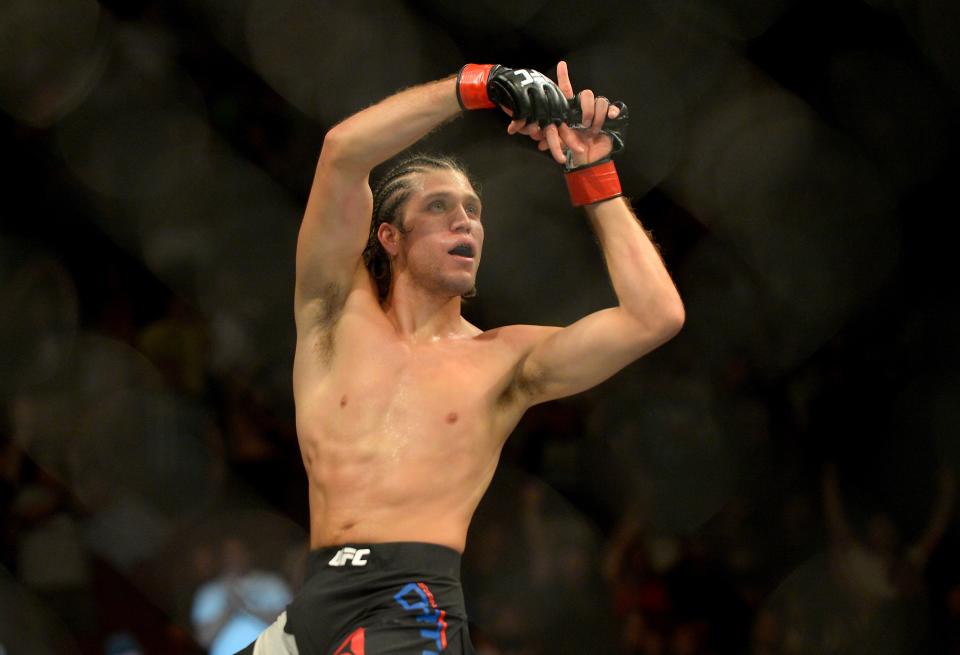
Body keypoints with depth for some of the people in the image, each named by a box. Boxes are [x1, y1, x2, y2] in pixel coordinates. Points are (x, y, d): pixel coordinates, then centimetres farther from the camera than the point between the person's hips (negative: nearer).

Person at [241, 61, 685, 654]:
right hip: (316, 600, 3)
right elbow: (343, 151, 0)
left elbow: (656, 316, 1)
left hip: (413, 602, -3)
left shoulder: (505, 360, 11)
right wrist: (483, 85, -1)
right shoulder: (342, 313, 13)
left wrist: (594, 175, 7)